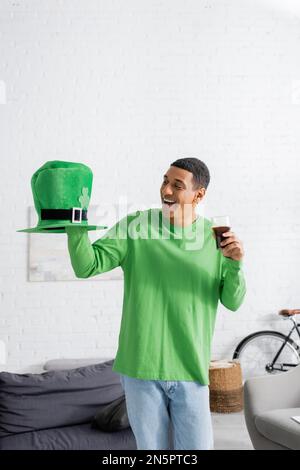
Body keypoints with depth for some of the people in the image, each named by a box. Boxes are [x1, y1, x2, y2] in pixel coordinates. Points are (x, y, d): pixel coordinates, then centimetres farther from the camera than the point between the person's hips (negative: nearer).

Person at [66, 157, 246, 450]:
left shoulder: (216, 237, 1)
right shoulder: (134, 226, -3)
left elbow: (233, 302, 2)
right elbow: (87, 266, -11)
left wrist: (235, 264, -16)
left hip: (190, 370, 1)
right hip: (141, 369, 0)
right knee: (150, 447, 12)